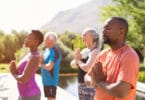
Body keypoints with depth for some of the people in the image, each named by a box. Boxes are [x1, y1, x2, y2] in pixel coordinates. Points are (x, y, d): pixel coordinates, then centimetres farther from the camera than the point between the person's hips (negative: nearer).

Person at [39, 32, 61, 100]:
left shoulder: (54, 51, -19)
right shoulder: (47, 49, 10)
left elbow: (49, 67, -25)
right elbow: (44, 63, 13)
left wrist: (41, 65, -7)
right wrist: (41, 60, -8)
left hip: (51, 81, -9)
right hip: (46, 80, 9)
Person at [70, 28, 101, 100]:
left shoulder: (95, 51, -14)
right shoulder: (84, 51, 11)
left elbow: (87, 68, -27)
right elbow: (72, 64, 12)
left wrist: (79, 61, -8)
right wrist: (76, 59, -9)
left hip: (90, 85, -9)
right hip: (81, 84, 9)